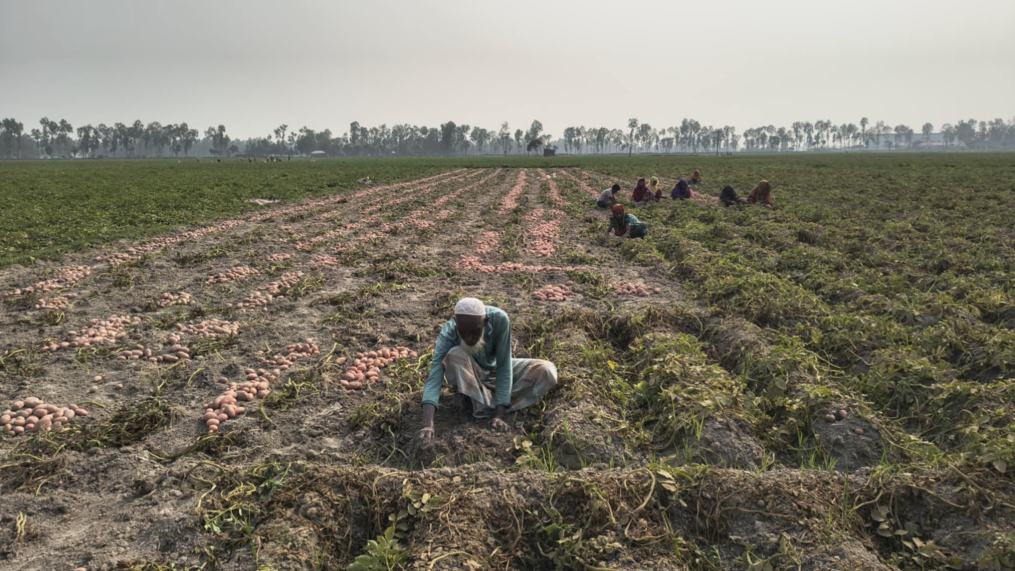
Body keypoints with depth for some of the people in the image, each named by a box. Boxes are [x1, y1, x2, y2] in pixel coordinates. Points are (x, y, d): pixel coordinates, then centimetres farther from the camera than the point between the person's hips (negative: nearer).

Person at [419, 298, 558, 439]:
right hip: (468, 377, -1)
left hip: (495, 370, 2)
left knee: (547, 371, -22)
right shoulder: (448, 333, -34)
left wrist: (499, 415, -37)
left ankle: (488, 407, -21)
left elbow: (504, 368, -31)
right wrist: (427, 425, -55)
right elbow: (434, 378, -42)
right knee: (455, 354, -35)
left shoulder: (499, 319, -34)